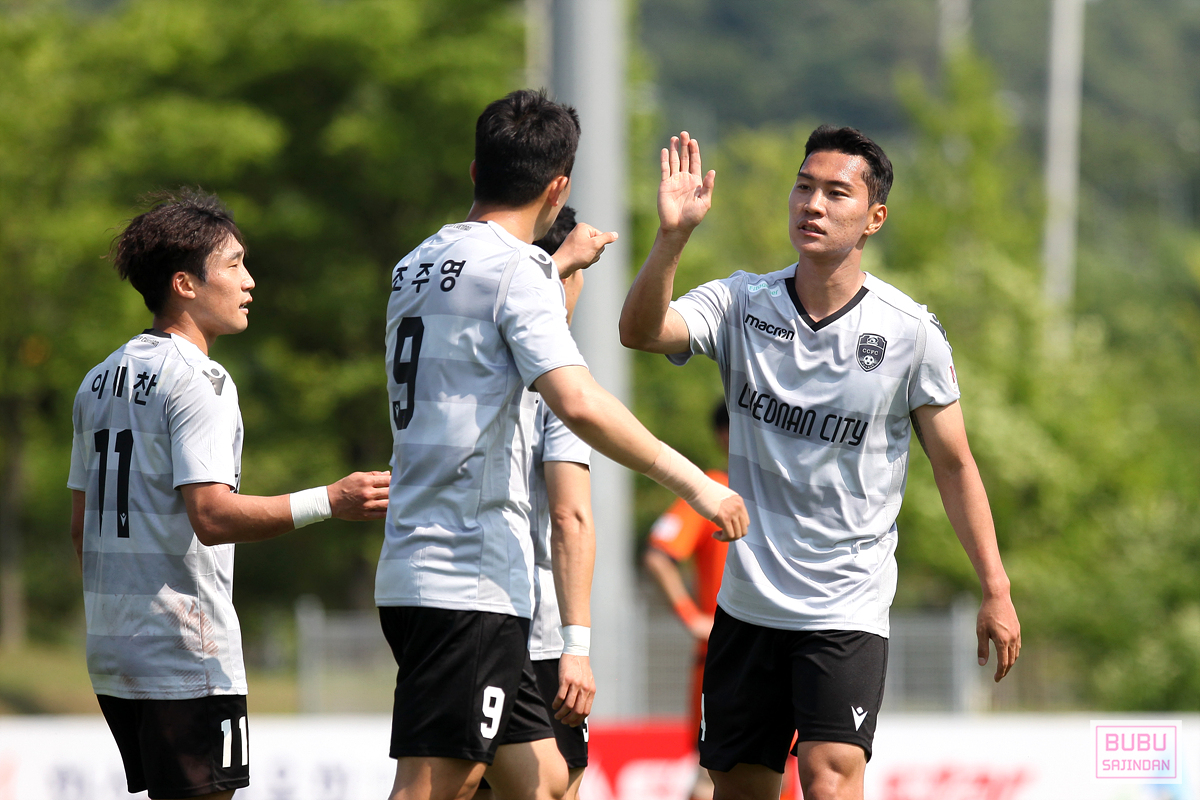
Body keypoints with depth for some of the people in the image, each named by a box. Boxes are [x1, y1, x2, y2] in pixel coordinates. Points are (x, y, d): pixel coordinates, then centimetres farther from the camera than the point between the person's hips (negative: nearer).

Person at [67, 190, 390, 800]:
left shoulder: (100, 380, 16)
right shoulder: (197, 381, -12)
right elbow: (211, 516, -22)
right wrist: (329, 502, -24)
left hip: (112, 651, 9)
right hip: (186, 653, -9)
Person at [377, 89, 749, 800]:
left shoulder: (420, 264, 16)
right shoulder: (515, 269, -10)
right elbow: (578, 403, -23)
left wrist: (558, 267, 48)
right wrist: (691, 480, -17)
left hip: (416, 574, 9)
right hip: (470, 579, -9)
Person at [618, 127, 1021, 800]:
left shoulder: (911, 333, -7)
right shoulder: (742, 304, -1)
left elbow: (954, 465, 1)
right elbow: (641, 331, -18)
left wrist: (996, 591, 0)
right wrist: (673, 236, -34)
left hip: (848, 610, -3)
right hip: (748, 600, 3)